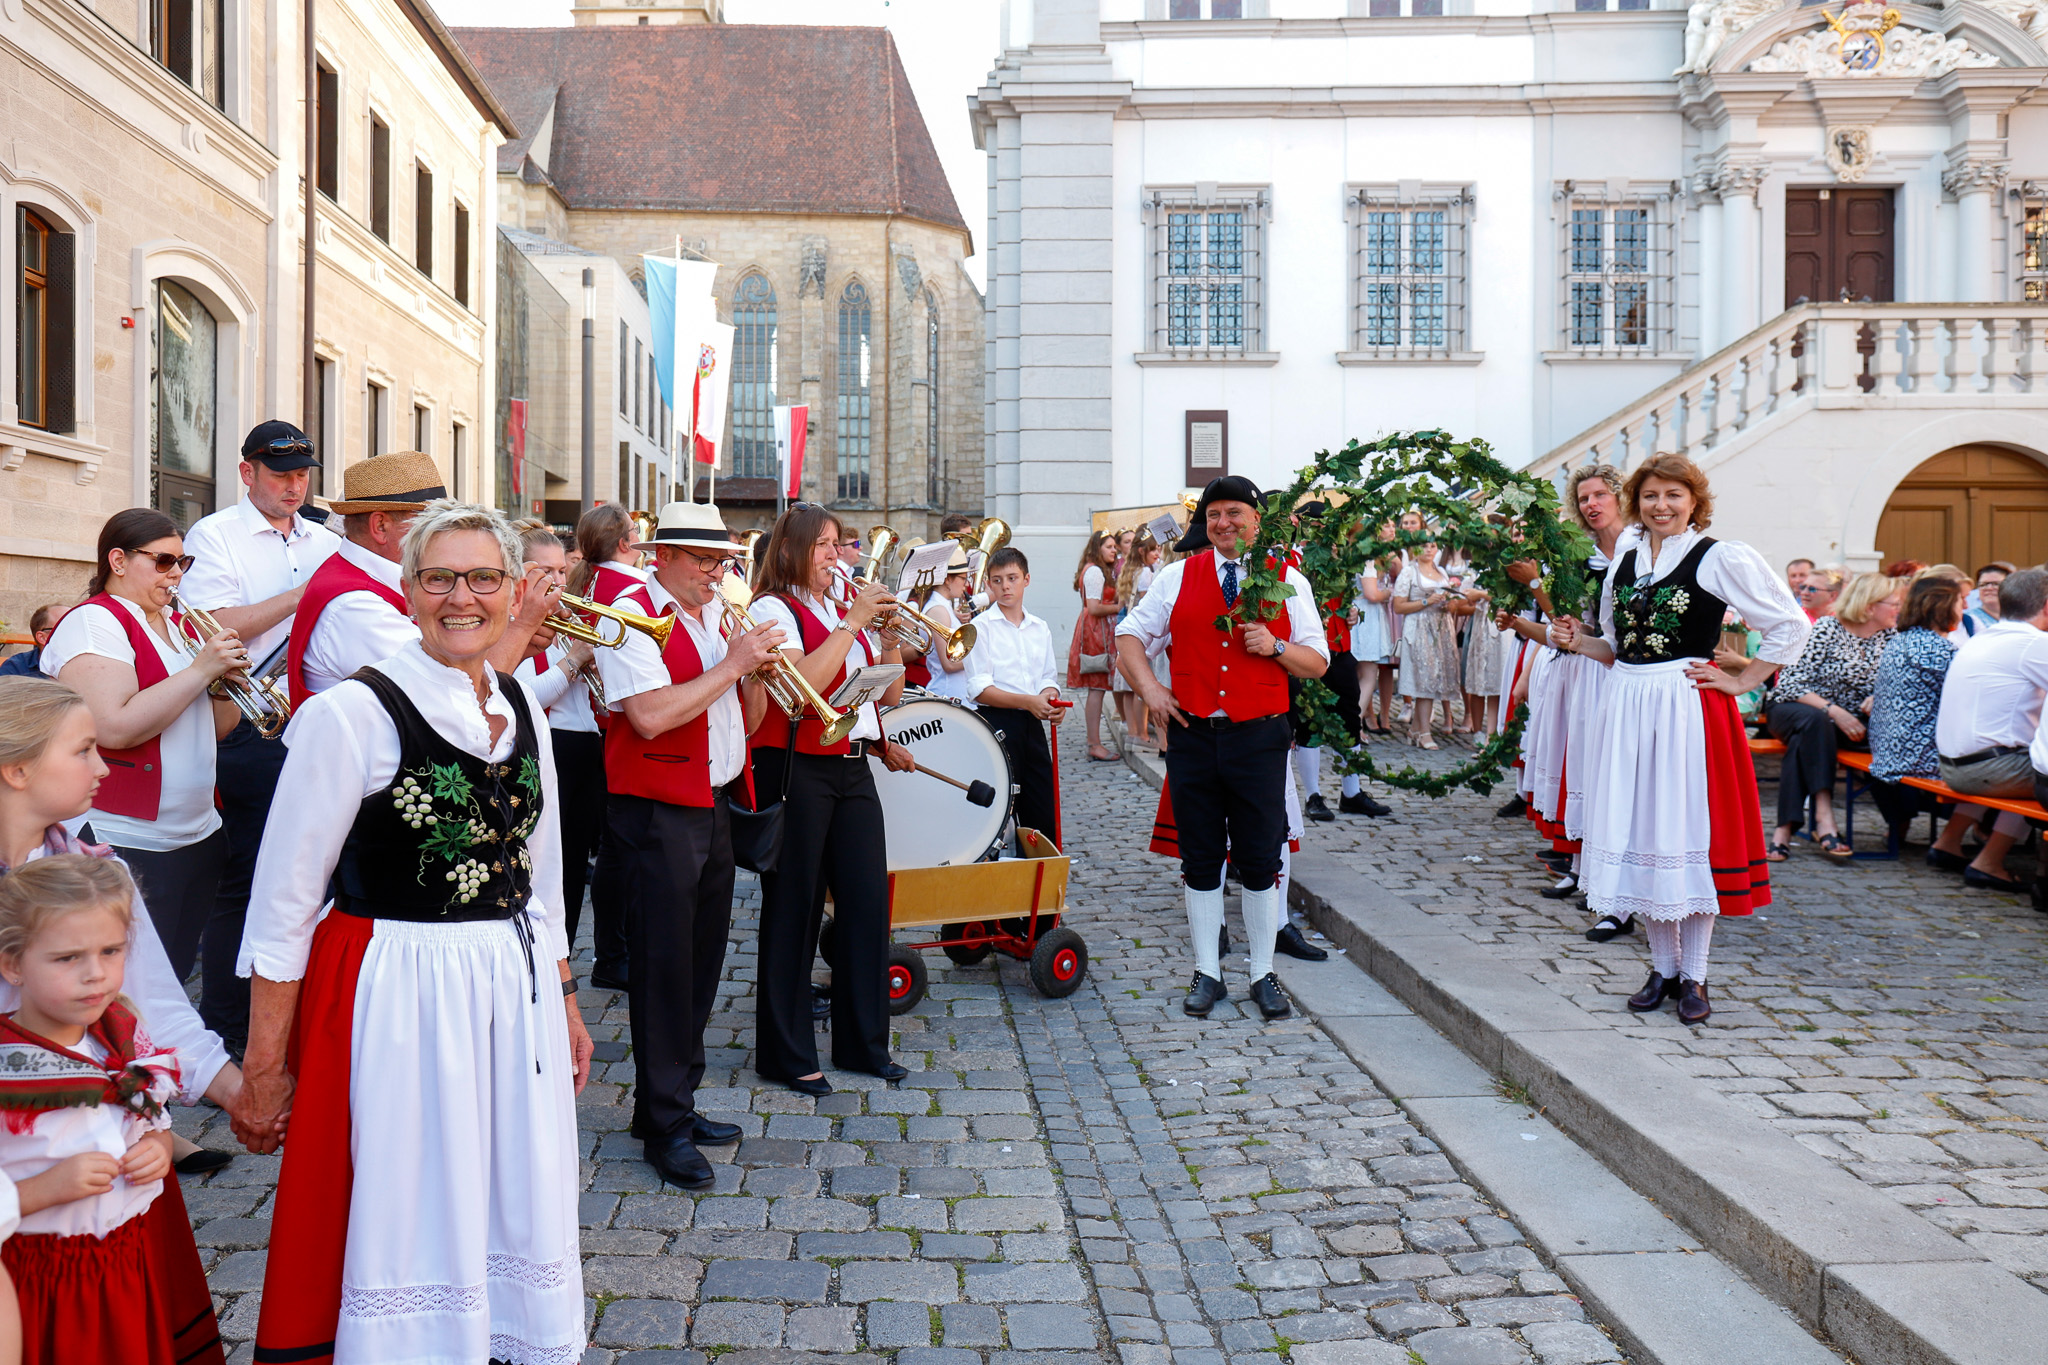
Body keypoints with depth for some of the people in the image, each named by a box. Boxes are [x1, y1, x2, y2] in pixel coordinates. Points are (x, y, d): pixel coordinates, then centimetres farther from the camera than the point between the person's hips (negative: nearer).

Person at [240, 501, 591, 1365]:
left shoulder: (519, 704, 7)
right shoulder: (354, 713, -11)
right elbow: (283, 904, -9)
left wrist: (562, 997, 16)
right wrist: (266, 1063, -8)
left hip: (514, 994, 6)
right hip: (395, 997, -6)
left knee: (519, 1220, 14)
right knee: (410, 1229, 5)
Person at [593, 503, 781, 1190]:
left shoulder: (717, 615, 14)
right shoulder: (632, 613, -10)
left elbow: (747, 721, 16)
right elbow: (650, 715, -25)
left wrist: (760, 670, -3)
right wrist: (732, 664, -18)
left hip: (712, 808, 8)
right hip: (658, 815, -8)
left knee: (701, 961, 13)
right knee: (663, 965, -3)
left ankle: (676, 1101, 26)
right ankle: (664, 1127, 7)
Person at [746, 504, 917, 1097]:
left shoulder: (849, 609, 16)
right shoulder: (773, 609, -5)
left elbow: (890, 694, 14)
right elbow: (802, 683, -21)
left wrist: (890, 633, -1)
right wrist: (853, 621, -17)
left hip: (854, 766, 7)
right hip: (798, 769, -7)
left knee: (868, 900, 7)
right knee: (794, 908, 1)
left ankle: (863, 1042, 20)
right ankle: (788, 1053, 11)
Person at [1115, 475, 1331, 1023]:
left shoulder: (1287, 581, 3)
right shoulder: (1179, 576, 6)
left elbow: (1318, 662, 4)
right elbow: (1130, 634, 12)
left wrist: (1275, 646, -15)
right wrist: (1148, 686, -3)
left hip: (1260, 737, -1)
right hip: (1193, 736, 1)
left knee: (1261, 860, 4)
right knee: (1200, 859, 8)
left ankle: (1263, 974, 19)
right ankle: (1207, 973, 20)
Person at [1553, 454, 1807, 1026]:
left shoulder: (1721, 559, -4)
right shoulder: (1625, 560, 13)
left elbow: (1791, 625, -3)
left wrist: (1741, 682, -6)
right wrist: (1580, 643, 4)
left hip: (1688, 710, -5)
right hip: (1628, 708, 6)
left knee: (1688, 830, -3)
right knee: (1638, 832, 7)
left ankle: (1694, 976, 9)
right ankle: (1663, 967, 20)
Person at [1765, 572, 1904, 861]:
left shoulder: (1891, 635, 2)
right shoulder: (1826, 629, -13)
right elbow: (1790, 684, -18)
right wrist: (1834, 712, -29)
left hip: (1848, 719, 4)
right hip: (1793, 710, -4)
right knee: (1815, 720, -38)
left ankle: (1785, 829, -36)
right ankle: (1824, 819, -45)